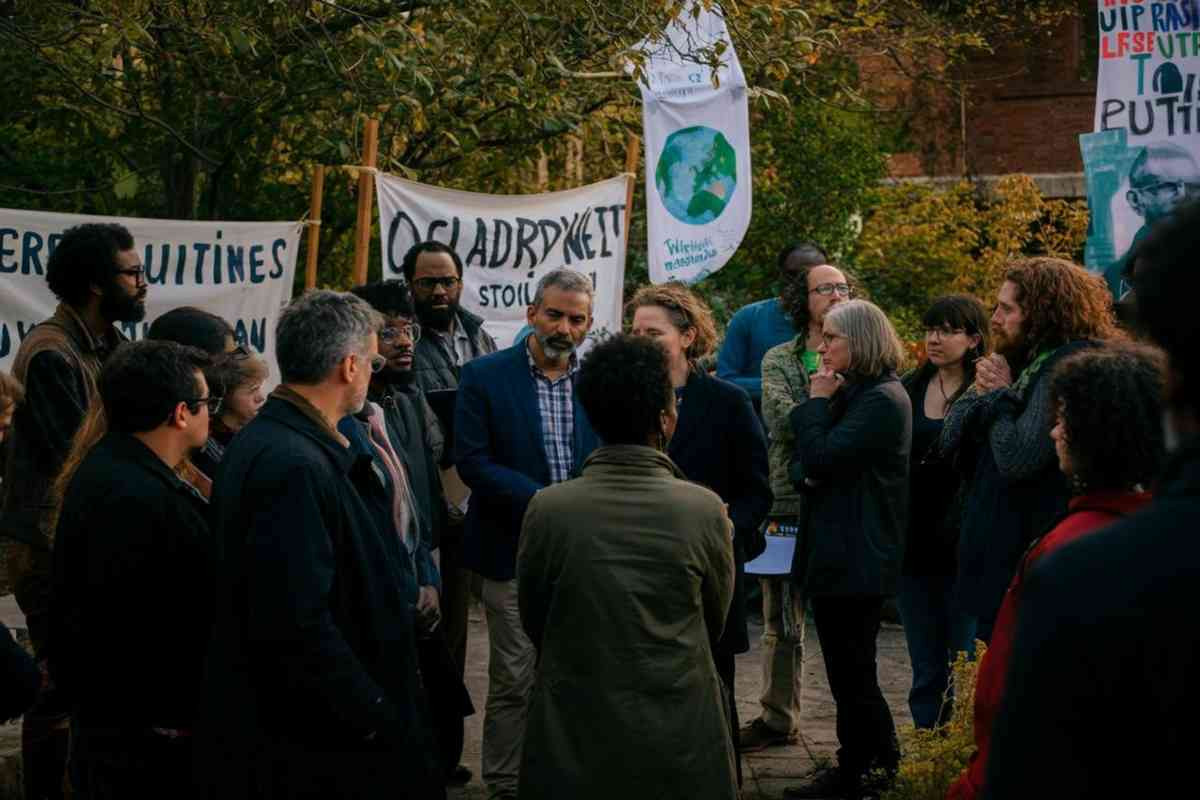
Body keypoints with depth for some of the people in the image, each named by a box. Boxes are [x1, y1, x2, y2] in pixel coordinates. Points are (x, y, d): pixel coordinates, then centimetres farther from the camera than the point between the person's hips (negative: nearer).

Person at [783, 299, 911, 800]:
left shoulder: (882, 400, -15)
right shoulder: (851, 393, 16)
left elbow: (821, 456, -22)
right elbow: (804, 464, 17)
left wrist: (818, 403, -9)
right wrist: (808, 474, -5)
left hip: (857, 558, -10)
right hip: (834, 552, 10)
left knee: (852, 672, -3)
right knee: (847, 671, 14)